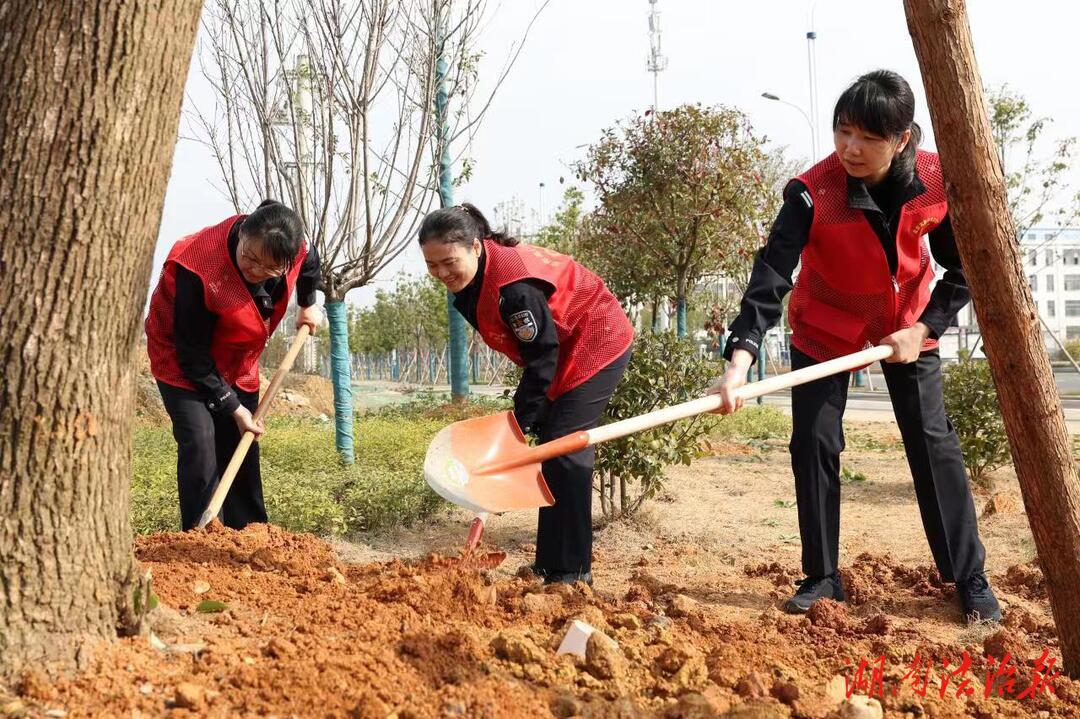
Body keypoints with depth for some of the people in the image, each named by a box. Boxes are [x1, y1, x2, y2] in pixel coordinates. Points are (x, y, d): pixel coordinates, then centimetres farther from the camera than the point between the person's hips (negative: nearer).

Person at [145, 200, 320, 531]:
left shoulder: (291, 250, -21)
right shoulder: (199, 270, -38)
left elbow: (310, 264, 9)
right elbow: (193, 354, -28)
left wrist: (308, 306, 14)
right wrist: (232, 408, -25)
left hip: (237, 363, 6)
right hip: (182, 362, -6)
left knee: (242, 447, 8)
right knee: (200, 444, -20)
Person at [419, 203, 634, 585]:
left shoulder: (512, 284, -34)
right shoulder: (474, 279, -5)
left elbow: (542, 354, -27)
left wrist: (521, 421, -23)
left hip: (597, 344, -10)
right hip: (566, 349, 10)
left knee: (563, 449, -15)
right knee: (552, 452, 11)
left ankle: (571, 572, -9)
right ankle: (550, 565, 20)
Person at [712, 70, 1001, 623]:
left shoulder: (938, 181, -22)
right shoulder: (813, 192, -30)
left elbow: (963, 268, -8)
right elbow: (772, 272, -40)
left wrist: (923, 329, -18)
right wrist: (740, 359, -52)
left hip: (907, 323, 1)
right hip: (825, 327, -1)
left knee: (933, 443, -2)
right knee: (813, 443, -5)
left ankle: (971, 580, 8)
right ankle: (822, 578, 9)